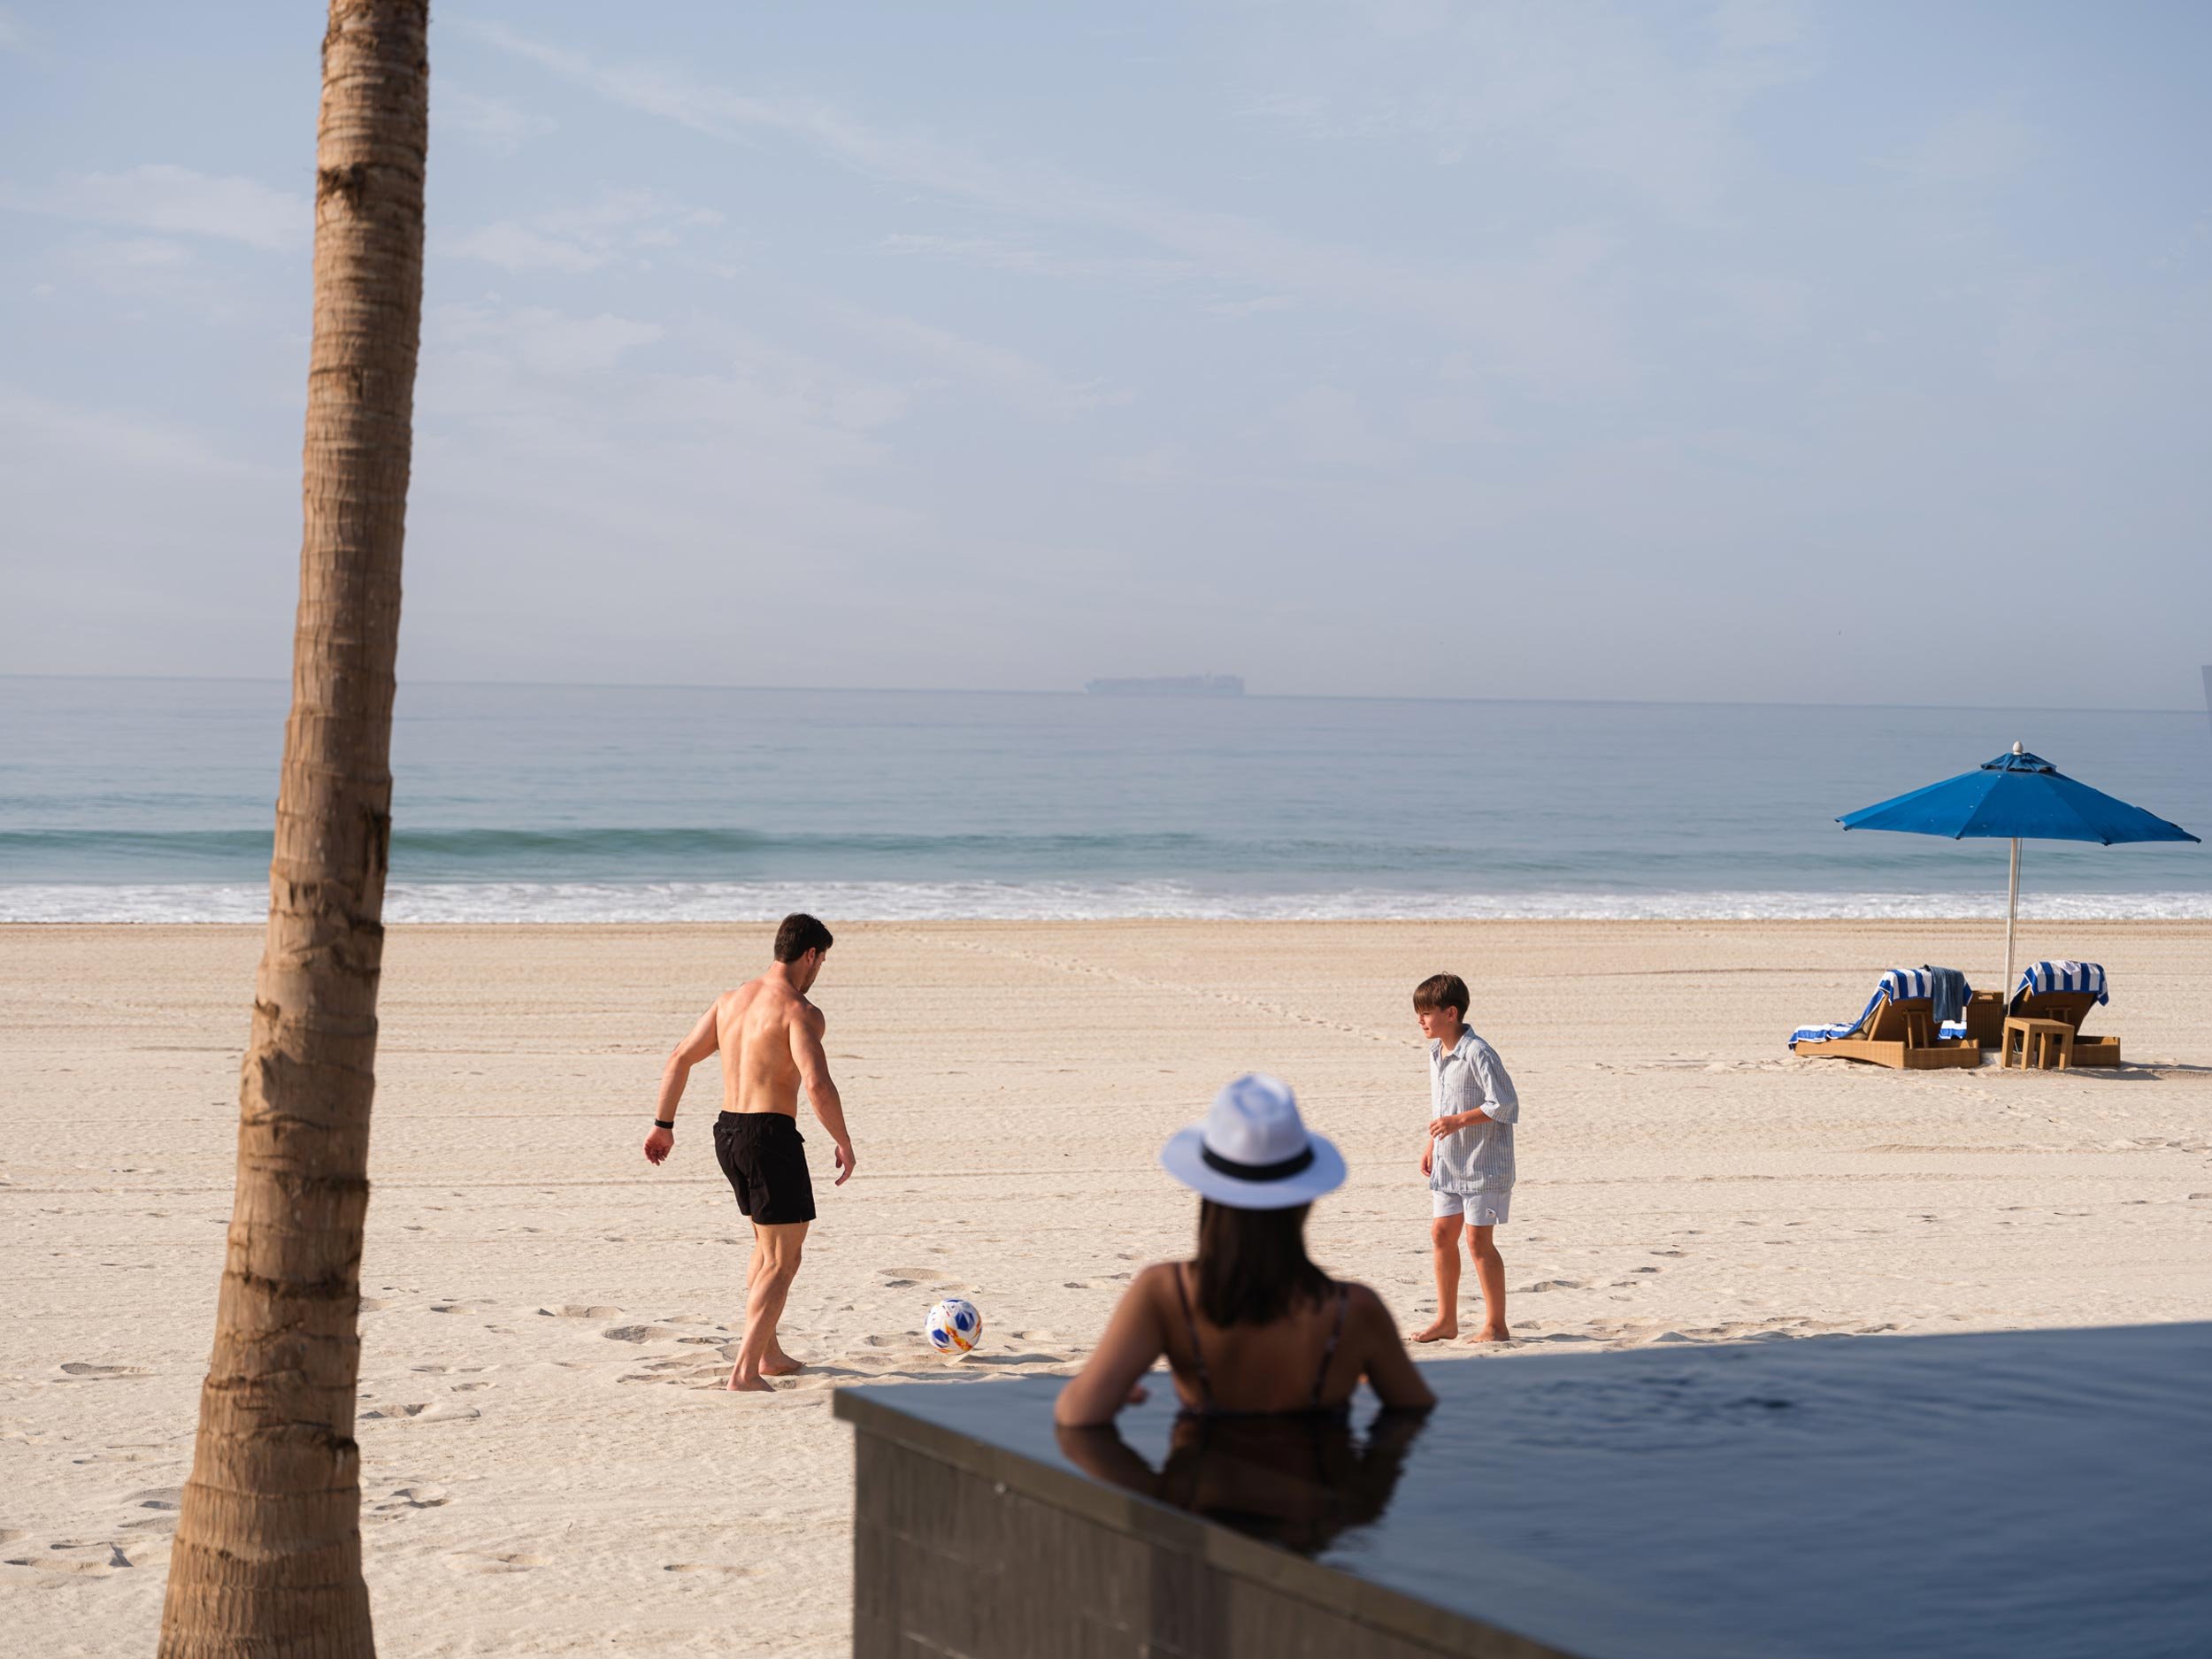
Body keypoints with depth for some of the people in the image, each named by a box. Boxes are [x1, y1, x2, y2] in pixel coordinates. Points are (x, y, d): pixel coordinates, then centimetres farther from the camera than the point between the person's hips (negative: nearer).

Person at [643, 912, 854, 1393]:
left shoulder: (732, 999, 11)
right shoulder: (799, 1011, -14)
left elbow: (679, 1060, 14)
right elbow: (818, 1086, -25)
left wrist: (662, 1126, 21)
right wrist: (843, 1143, -13)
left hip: (728, 1132, 8)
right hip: (772, 1137, -8)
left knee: (768, 1242, 26)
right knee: (782, 1261, -2)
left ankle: (767, 1352, 33)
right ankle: (745, 1372, -11)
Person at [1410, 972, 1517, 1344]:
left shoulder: (1477, 1054, -19)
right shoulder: (1436, 1052, 9)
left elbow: (1505, 1104, -21)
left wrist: (1459, 1121, -25)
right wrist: (1430, 1143, 20)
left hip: (1482, 1163, -9)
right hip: (1448, 1162, 9)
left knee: (1477, 1239, -6)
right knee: (1441, 1233, 9)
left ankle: (1496, 1325, 3)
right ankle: (1446, 1319, 19)